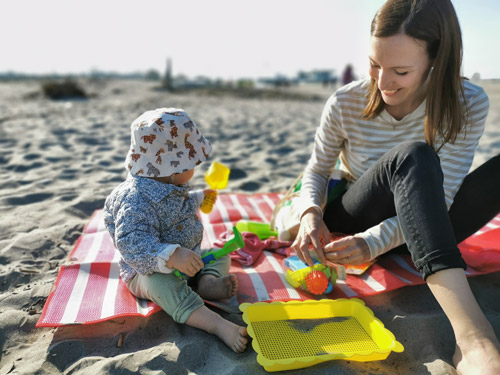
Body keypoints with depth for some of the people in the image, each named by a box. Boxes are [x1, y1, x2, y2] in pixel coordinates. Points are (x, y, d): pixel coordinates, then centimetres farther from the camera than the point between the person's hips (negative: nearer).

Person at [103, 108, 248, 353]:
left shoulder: (169, 185, 5)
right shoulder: (136, 199, -28)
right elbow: (132, 244, -39)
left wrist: (199, 198, 37)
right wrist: (172, 257, -50)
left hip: (188, 258, 9)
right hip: (148, 271, -9)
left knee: (220, 255, 4)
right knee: (161, 283, -39)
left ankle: (207, 282, -29)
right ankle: (218, 325, -50)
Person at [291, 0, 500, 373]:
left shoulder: (469, 105, -14)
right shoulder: (345, 104, -15)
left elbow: (440, 197, -20)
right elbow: (317, 170, -4)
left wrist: (376, 242, -34)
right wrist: (311, 212, -26)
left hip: (420, 231, 2)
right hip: (351, 225, -2)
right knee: (412, 157, -35)